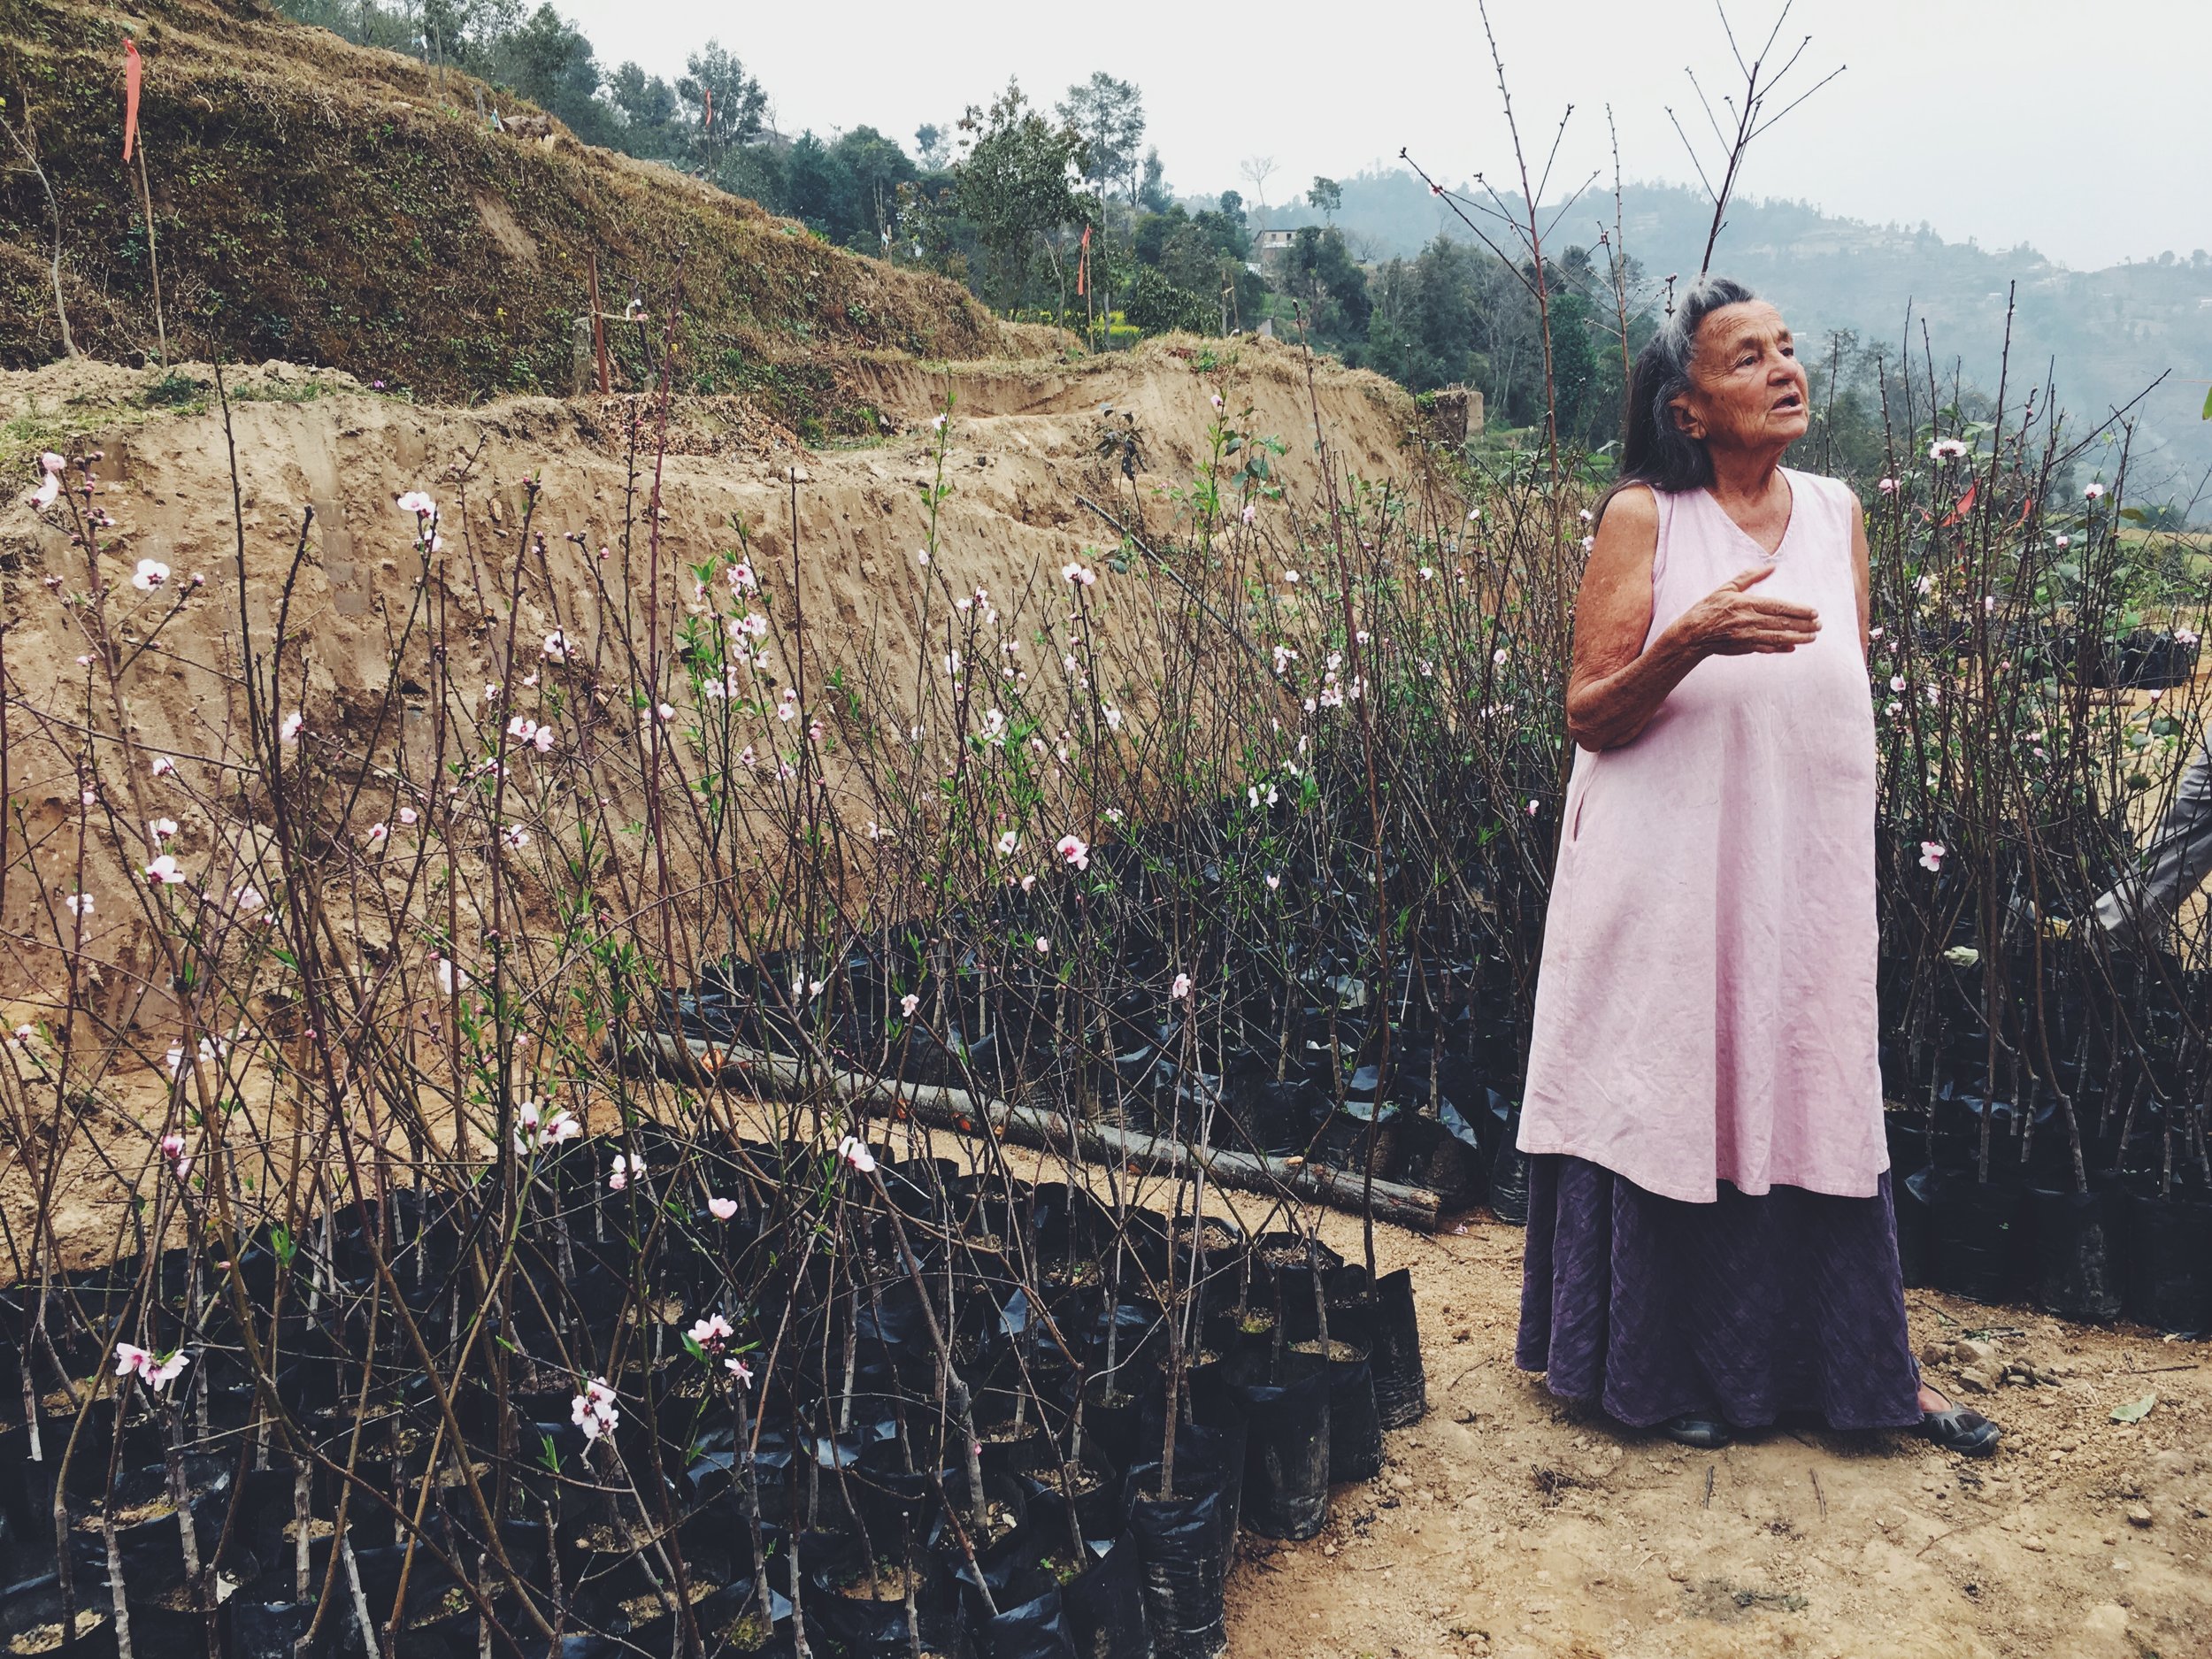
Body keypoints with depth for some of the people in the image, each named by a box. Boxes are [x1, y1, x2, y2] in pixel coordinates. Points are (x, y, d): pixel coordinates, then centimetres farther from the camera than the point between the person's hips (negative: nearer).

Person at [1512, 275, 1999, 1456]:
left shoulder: (1837, 514, 9)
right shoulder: (1644, 518, -6)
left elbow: (1848, 704, 16)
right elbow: (1588, 714, -9)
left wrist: (1858, 860, 14)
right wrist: (1691, 639, -25)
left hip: (1806, 877, 4)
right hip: (1670, 880, -4)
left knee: (1813, 1108, 10)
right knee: (1671, 1104, 4)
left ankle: (1859, 1367, 25)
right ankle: (1665, 1371, 21)